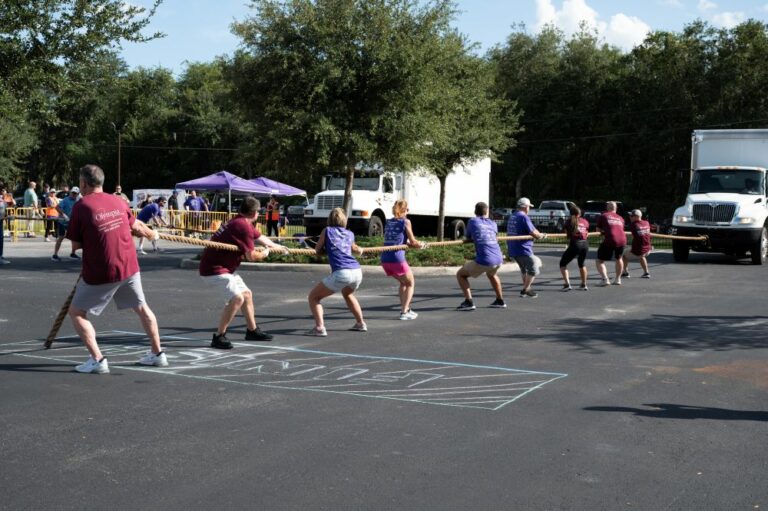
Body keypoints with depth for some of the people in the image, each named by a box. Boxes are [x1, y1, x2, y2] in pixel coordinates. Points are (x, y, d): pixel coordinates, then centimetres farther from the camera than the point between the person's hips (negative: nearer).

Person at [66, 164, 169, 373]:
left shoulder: (81, 206, -10)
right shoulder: (118, 201, 4)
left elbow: (75, 245, -6)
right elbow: (135, 226, 21)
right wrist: (150, 233, 42)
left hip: (99, 274, -5)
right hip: (129, 267, 5)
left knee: (76, 312, 8)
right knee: (141, 308, 21)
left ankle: (97, 359, -3)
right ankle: (157, 354, 29)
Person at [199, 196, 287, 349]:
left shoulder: (240, 222, 12)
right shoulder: (244, 226, -21)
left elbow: (260, 237, 30)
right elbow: (251, 256, -21)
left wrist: (278, 247, 43)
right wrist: (265, 253, 0)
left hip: (224, 268, 11)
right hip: (214, 269, -11)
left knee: (247, 294, 18)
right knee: (236, 298, -22)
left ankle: (252, 330, 32)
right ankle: (219, 337, -17)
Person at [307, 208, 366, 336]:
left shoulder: (327, 231, 11)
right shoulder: (350, 234, 22)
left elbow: (317, 251, 18)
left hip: (341, 273, -5)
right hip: (357, 272, 5)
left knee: (313, 297, 7)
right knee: (348, 294, 38)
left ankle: (319, 328, -11)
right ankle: (361, 324, 40)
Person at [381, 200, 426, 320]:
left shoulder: (388, 222, 18)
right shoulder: (405, 222, 1)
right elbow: (413, 242, 2)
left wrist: (416, 244, 21)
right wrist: (421, 244, 22)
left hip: (385, 259, 6)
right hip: (397, 258, -6)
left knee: (403, 282, 27)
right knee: (410, 283, 13)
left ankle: (405, 308, 27)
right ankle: (404, 312, 3)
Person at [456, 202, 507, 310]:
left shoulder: (473, 221, 7)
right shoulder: (493, 224, 16)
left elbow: (468, 238, 18)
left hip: (483, 261, -5)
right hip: (498, 260, 5)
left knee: (460, 274, 14)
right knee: (491, 274, 39)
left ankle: (469, 302, -1)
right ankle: (500, 301, 41)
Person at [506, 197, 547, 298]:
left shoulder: (511, 217, 12)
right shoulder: (524, 217, -16)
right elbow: (534, 233, -18)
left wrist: (538, 234, 16)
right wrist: (542, 236, 2)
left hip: (512, 250, 9)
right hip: (522, 249, -9)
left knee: (524, 269, 25)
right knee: (534, 269, 4)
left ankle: (526, 289, 29)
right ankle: (525, 290, 2)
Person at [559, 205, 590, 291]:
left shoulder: (569, 221, 3)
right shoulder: (585, 221, 12)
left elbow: (566, 232, 9)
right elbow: (586, 233, 11)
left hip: (575, 244, -4)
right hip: (585, 244, 4)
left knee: (563, 264, 7)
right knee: (581, 264, 27)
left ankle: (567, 284, -8)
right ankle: (584, 285, 28)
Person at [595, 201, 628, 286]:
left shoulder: (603, 216, 10)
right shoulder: (620, 218, 22)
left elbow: (598, 229, 16)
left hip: (610, 240, -5)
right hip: (622, 240, 5)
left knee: (599, 261, 3)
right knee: (619, 258, 30)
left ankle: (605, 279, -16)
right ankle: (618, 279, 30)